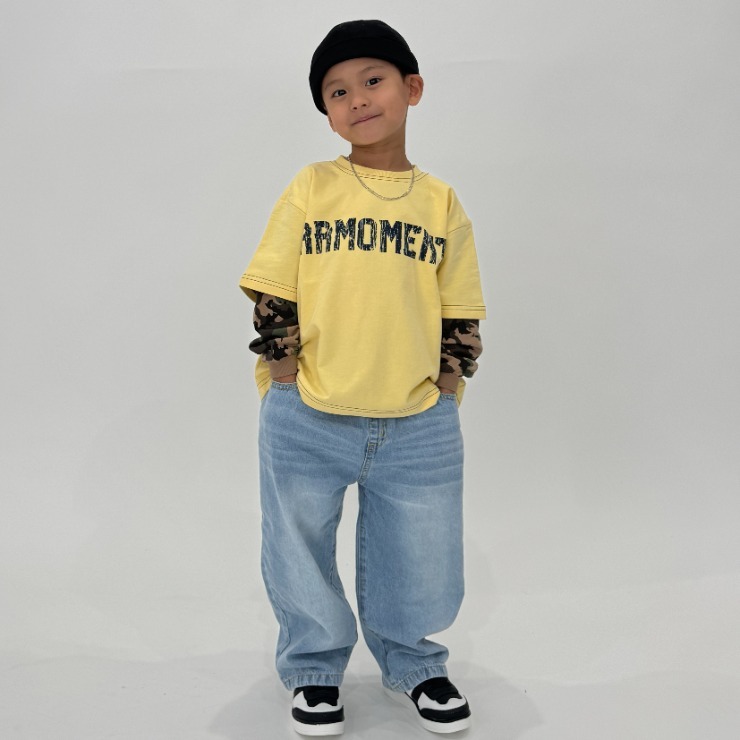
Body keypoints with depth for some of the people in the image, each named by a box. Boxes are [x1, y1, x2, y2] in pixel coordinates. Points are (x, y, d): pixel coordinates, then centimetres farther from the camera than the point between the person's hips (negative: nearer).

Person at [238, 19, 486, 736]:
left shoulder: (441, 203, 4)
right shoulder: (311, 189, 0)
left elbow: (460, 320, 7)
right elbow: (272, 301, -1)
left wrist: (440, 403, 1)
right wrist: (287, 395, -5)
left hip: (417, 432, 1)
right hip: (307, 425, -1)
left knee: (420, 567, 11)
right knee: (302, 559, 14)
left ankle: (412, 665, 39)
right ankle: (314, 670, 38)